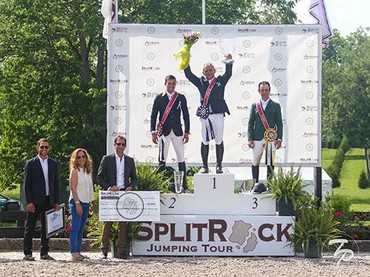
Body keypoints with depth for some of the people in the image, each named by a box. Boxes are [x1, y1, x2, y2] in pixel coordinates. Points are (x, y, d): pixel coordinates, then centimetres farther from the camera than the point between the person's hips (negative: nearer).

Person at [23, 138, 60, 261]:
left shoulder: (53, 164, 12)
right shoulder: (31, 163, 1)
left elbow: (56, 184, 13)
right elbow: (26, 184, -2)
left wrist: (56, 202, 6)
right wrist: (28, 202, -11)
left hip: (49, 201, 4)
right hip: (35, 201, -4)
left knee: (46, 228, 7)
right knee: (30, 228, -2)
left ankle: (44, 253, 13)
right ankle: (27, 253, 1)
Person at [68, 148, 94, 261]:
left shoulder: (88, 171, 15)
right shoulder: (75, 171, -5)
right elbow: (73, 188, -11)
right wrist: (77, 203, -18)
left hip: (86, 202, 7)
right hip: (76, 202, -7)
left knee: (81, 229, 7)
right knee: (75, 228, -11)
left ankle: (78, 252, 9)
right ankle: (74, 253, -14)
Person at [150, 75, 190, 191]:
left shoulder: (181, 98, 7)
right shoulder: (159, 98, 4)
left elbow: (186, 115, 9)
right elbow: (153, 115, 5)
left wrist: (187, 132, 4)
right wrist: (153, 132, -1)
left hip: (177, 131, 1)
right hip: (163, 132, -1)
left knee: (181, 158, 0)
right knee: (162, 159, 0)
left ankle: (184, 185, 4)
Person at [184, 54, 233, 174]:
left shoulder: (220, 81, 8)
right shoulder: (200, 82, 11)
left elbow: (228, 74, -6)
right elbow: (189, 75, 6)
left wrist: (229, 62, -17)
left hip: (218, 114, -1)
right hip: (204, 115, 1)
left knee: (219, 141, 3)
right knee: (205, 141, 4)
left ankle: (219, 166, 9)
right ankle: (205, 166, 9)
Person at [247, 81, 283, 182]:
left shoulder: (275, 106, 8)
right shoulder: (254, 106, 10)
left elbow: (279, 123, 6)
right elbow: (250, 123, 8)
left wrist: (279, 138, -2)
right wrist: (250, 138, 0)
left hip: (271, 138, -1)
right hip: (257, 138, 1)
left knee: (270, 163, 0)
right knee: (255, 162, 3)